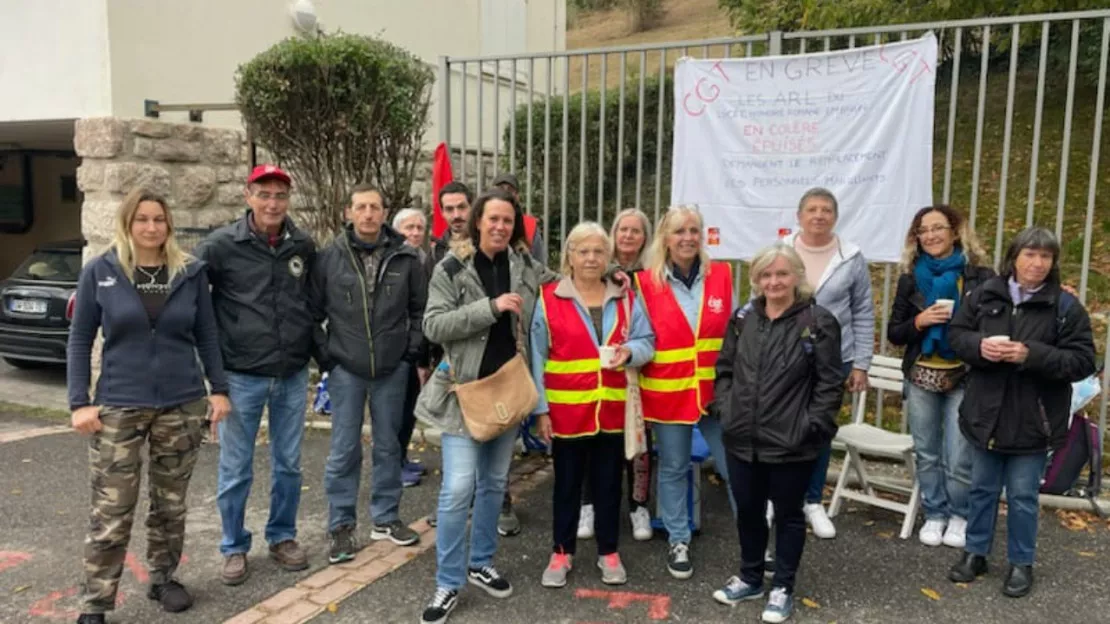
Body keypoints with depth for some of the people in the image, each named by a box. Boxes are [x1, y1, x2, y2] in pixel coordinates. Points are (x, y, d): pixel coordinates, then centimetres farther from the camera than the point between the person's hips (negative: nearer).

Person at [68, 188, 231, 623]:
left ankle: (163, 579, 31)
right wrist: (79, 402, -6)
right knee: (111, 513, 0)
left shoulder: (191, 272, 2)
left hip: (182, 406, 2)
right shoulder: (99, 272, -2)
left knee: (171, 505, 13)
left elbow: (206, 336, 7)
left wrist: (219, 389, 4)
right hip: (118, 408, -2)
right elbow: (79, 341, 1)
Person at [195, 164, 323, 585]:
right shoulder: (223, 245, -8)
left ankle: (282, 537, 32)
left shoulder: (303, 246, 3)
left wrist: (325, 360, 14)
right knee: (236, 471, 9)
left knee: (288, 465, 14)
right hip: (241, 377, -3)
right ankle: (234, 547, 27)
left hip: (292, 377, 3)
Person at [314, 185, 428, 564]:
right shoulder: (330, 257, -4)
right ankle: (341, 525, 18)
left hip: (393, 368, 2)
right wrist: (323, 354, -1)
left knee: (389, 445, 13)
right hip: (345, 369, -1)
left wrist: (414, 350, 2)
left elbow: (419, 308, 7)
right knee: (344, 451, 4)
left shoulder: (405, 258, -2)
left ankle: (386, 518, 28)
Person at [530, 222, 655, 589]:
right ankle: (561, 553, 26)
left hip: (613, 410, 2)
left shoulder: (625, 299, 6)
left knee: (609, 483, 13)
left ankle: (609, 553, 29)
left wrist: (629, 351, -16)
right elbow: (537, 358, -4)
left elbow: (647, 342, 7)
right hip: (567, 410, -2)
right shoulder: (549, 299, -4)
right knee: (567, 484, 11)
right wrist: (541, 408, -7)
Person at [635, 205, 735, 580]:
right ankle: (678, 541, 28)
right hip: (668, 393, -1)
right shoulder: (646, 283, -6)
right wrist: (638, 398, -4)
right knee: (673, 469, 12)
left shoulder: (721, 276, 1)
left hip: (717, 391, 2)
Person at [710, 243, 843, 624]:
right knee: (747, 510, 17)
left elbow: (830, 382, -7)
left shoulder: (818, 322, -8)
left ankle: (782, 588, 27)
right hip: (742, 439, 5)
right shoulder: (742, 320, 7)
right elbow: (725, 369, 14)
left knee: (788, 513, 11)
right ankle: (750, 577, 36)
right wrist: (724, 408, 3)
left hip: (791, 443, -4)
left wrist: (811, 426, -13)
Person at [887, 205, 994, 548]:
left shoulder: (980, 275, -3)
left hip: (964, 378, -2)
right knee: (927, 454, 11)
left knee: (959, 458, 0)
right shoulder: (910, 278, 4)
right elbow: (894, 333, 5)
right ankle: (935, 515, 27)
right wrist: (919, 321, -12)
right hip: (921, 378, 3)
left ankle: (959, 516, 23)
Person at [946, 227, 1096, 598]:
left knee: (1023, 496, 9)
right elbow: (956, 334, 5)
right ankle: (975, 553, 32)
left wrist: (1032, 355, -24)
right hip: (986, 414, 3)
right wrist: (979, 345, -18)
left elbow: (1082, 362, -11)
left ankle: (1021, 563, 27)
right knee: (982, 488, 16)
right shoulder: (985, 294, -1)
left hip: (1032, 421, -2)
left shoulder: (1066, 307, -8)